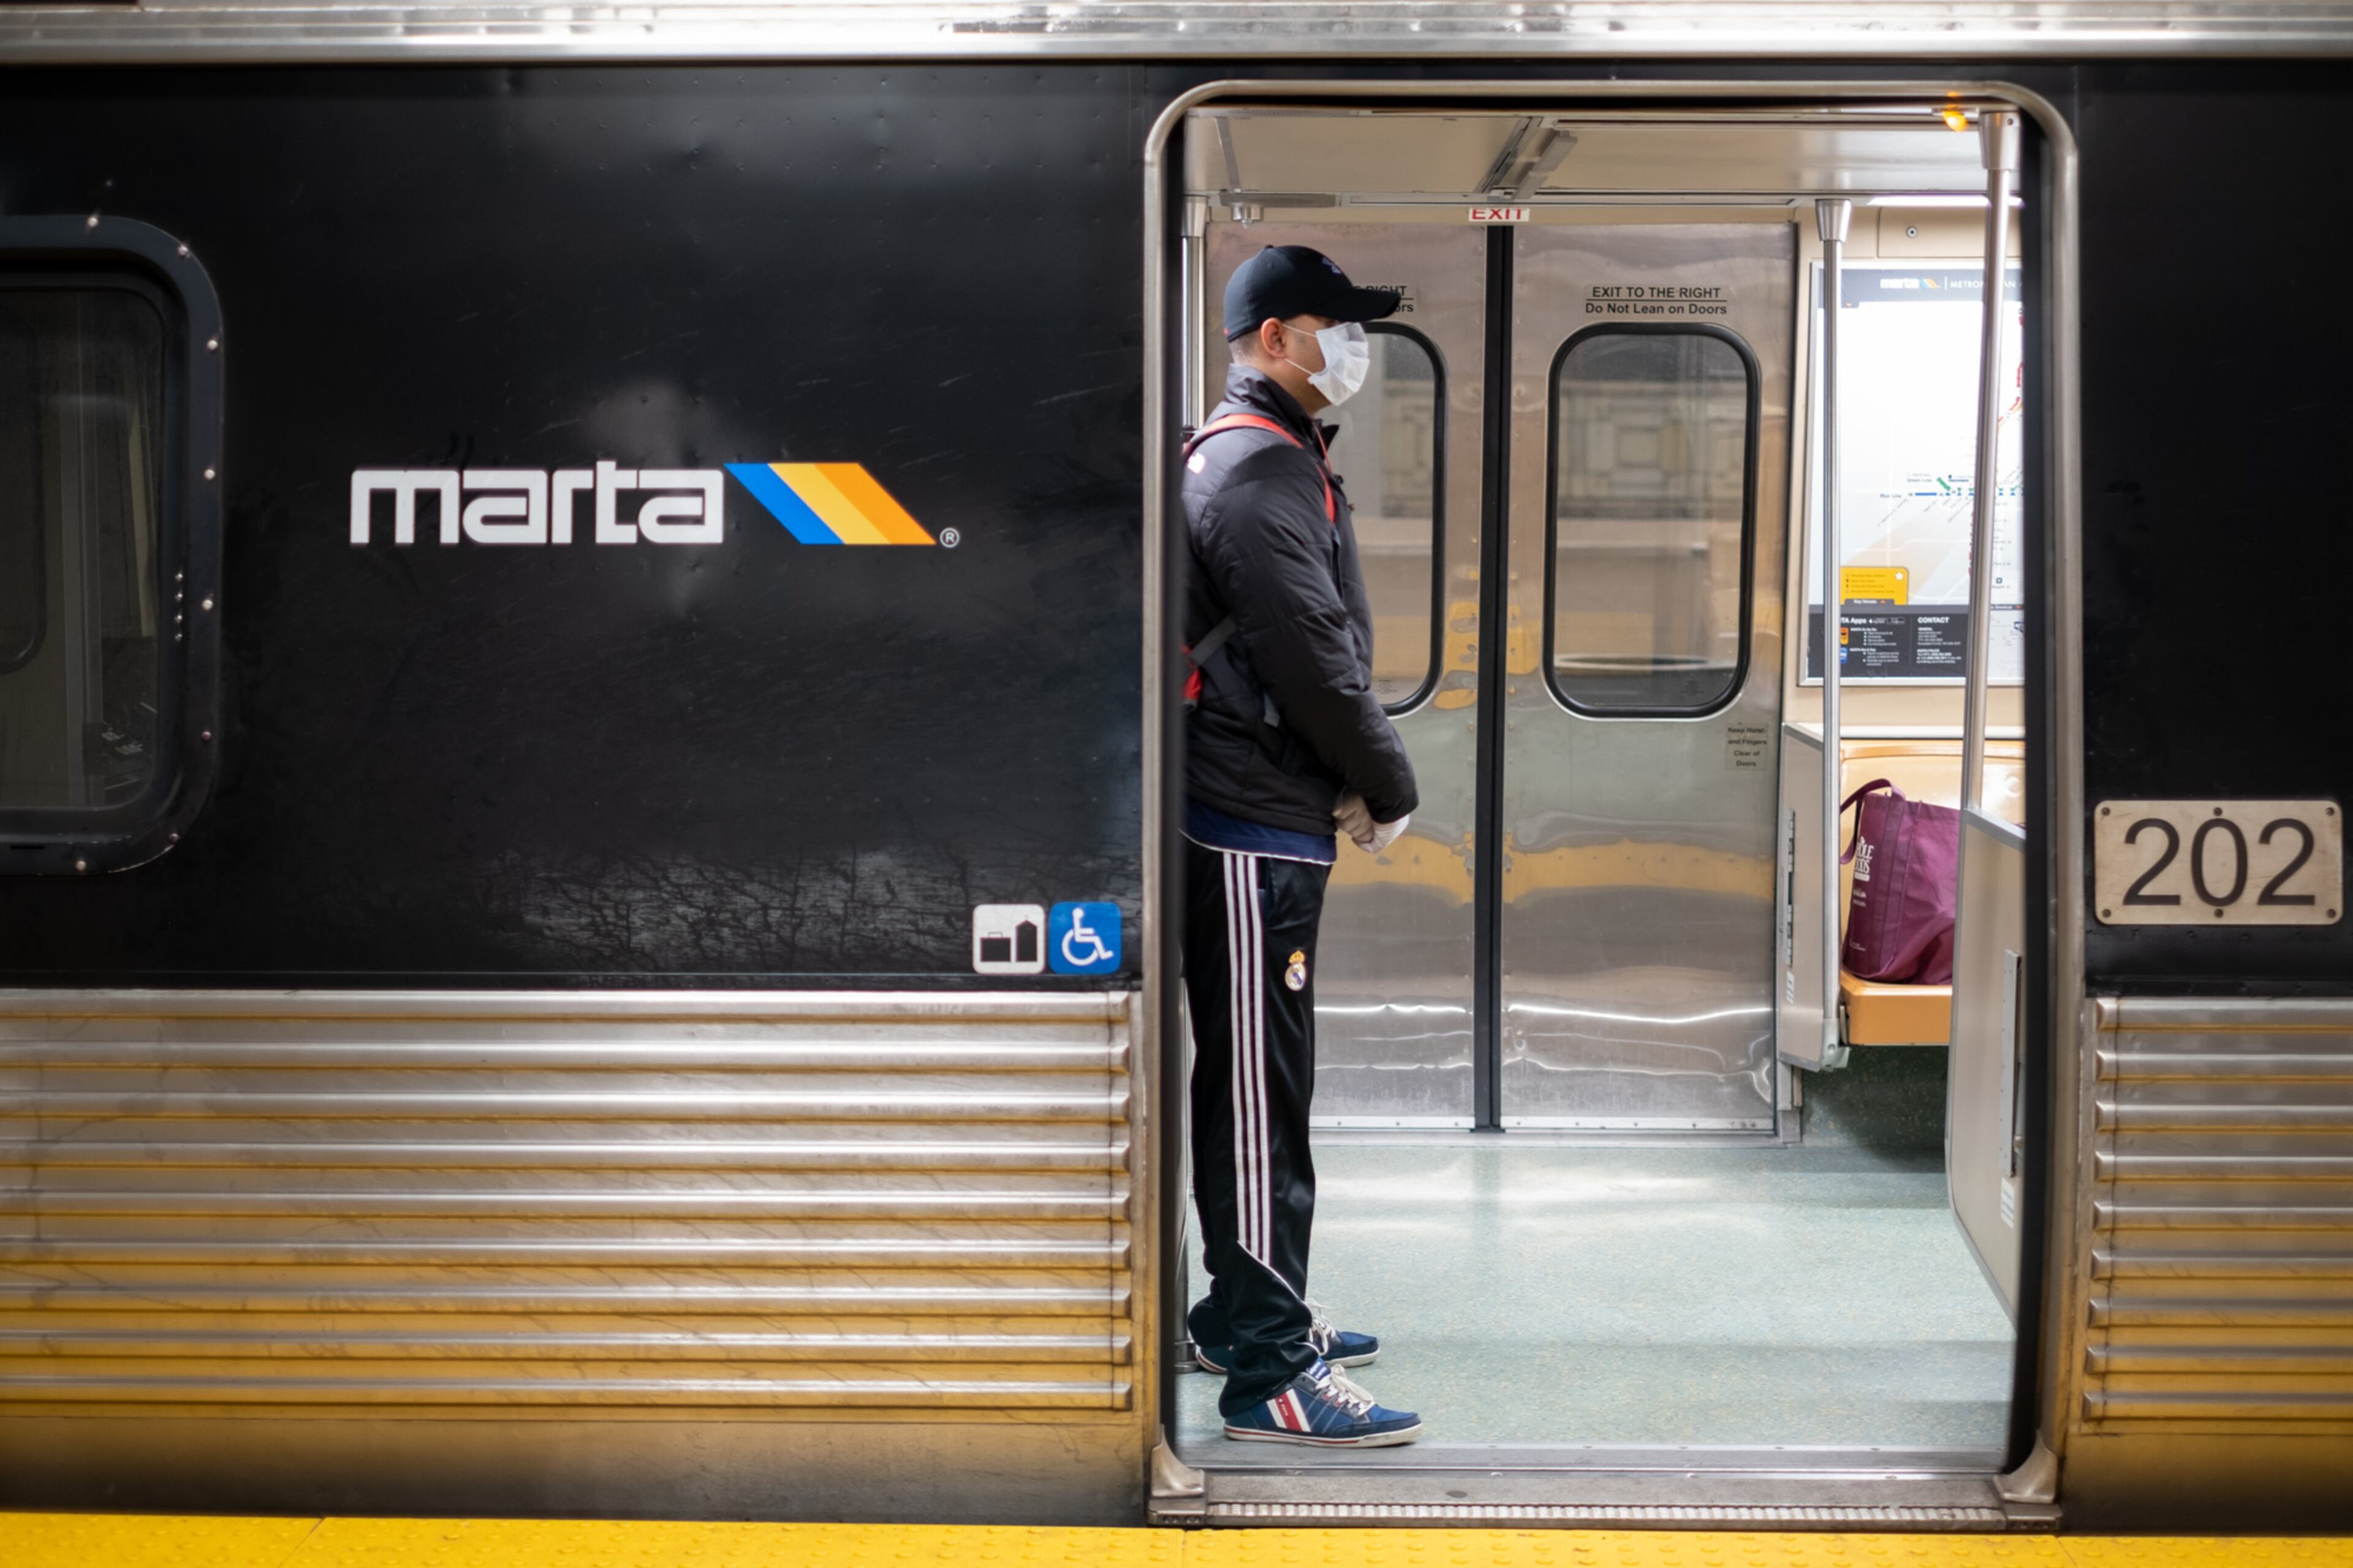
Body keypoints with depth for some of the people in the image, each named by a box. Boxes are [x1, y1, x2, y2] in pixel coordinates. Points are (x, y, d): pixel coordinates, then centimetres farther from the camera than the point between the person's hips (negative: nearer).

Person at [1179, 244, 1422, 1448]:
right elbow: (1313, 656, -20)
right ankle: (1270, 1376, -2)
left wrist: (1355, 780, 11)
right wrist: (1389, 785, -8)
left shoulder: (1271, 456, 20)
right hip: (1253, 828, -11)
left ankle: (1245, 1313, 30)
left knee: (1261, 1084, 18)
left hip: (1267, 817, 11)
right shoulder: (1258, 467, -15)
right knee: (1258, 1093, -7)